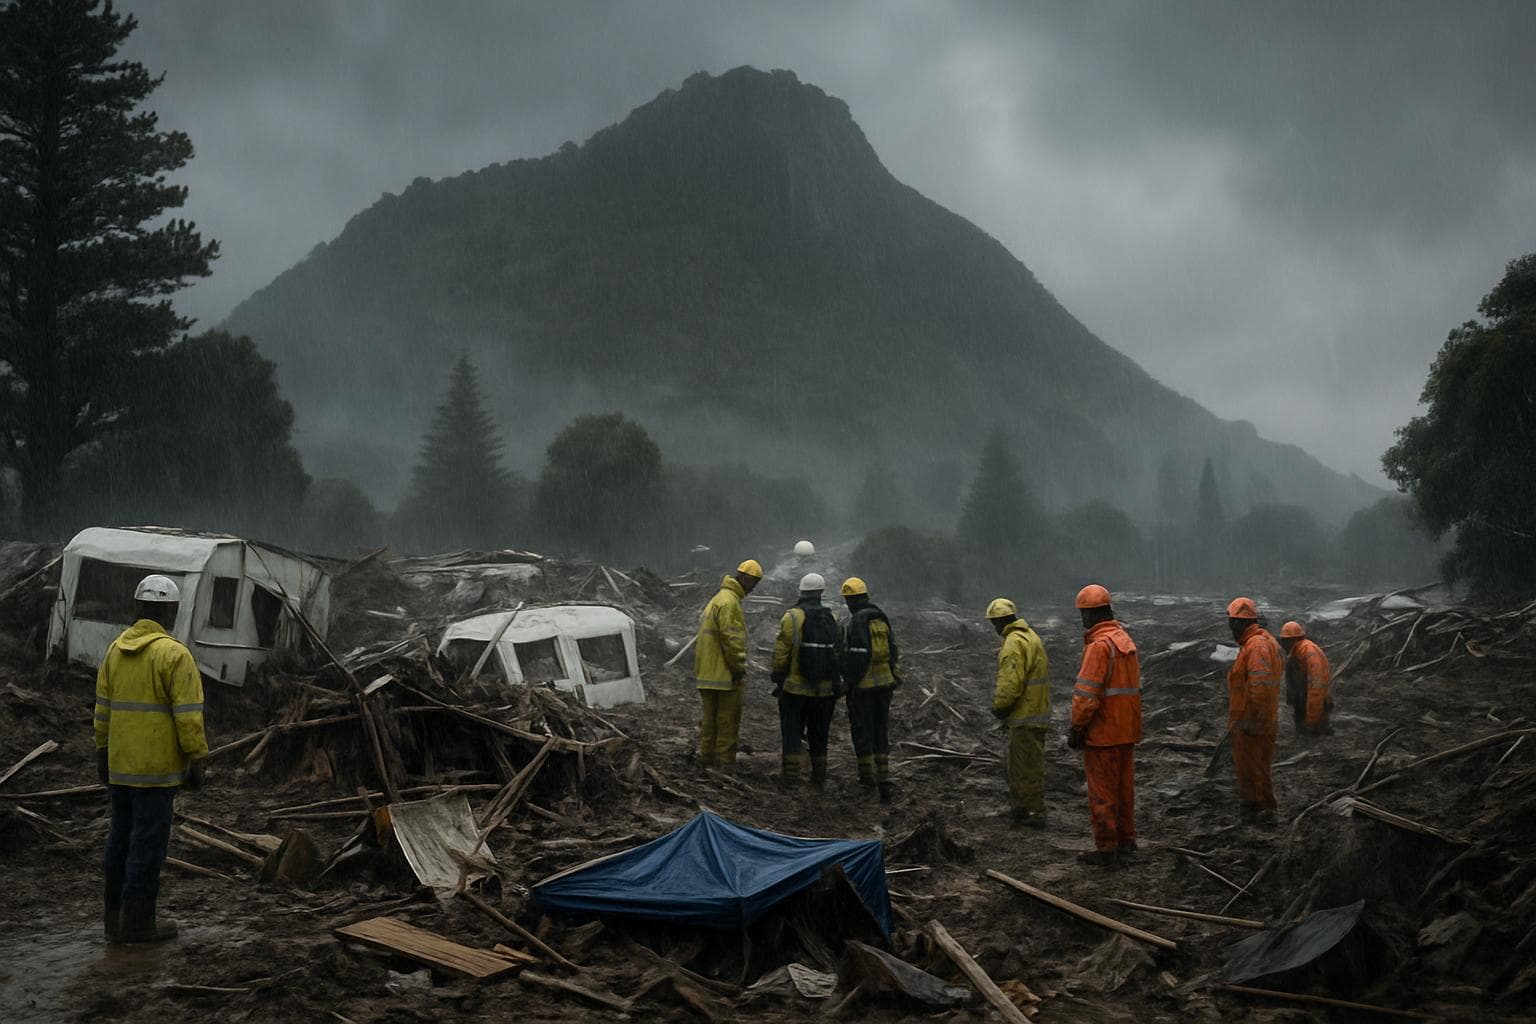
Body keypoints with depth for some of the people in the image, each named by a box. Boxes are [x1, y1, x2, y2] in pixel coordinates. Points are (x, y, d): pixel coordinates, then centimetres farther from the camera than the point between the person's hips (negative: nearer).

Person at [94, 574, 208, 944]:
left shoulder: (116, 649, 8)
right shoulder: (174, 654, -14)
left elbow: (103, 708, 13)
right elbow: (188, 715, -16)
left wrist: (102, 753, 20)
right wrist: (196, 760, -10)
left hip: (119, 765, 7)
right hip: (156, 767, -7)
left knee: (121, 839, 15)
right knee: (149, 841, 0)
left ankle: (116, 918, 22)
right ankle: (138, 920, 6)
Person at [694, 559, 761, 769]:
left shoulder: (718, 599, 18)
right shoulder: (729, 602, -17)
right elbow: (730, 639, -22)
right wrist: (739, 667, -15)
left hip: (708, 672, 10)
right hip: (725, 672, -10)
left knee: (709, 716, 14)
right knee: (728, 718, -3)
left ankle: (707, 756, 20)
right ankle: (725, 760, 1)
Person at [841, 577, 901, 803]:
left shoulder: (856, 622, -14)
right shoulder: (882, 618, 9)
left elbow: (855, 657, -19)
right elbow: (894, 651, 13)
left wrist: (848, 681, -9)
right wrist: (895, 676, 20)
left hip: (863, 685, -6)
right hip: (884, 683, 6)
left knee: (862, 730, 7)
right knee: (882, 731, 10)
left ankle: (868, 776, 15)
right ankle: (884, 782, 7)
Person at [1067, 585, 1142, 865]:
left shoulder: (1099, 645, -18)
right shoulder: (1126, 639, 10)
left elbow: (1086, 693, -22)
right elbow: (1133, 684, 14)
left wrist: (1076, 728, -14)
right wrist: (1126, 721, 18)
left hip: (1103, 733, -9)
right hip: (1127, 731, 9)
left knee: (1102, 792, -1)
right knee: (1124, 787, 17)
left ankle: (1106, 849, 4)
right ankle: (1126, 841, 26)